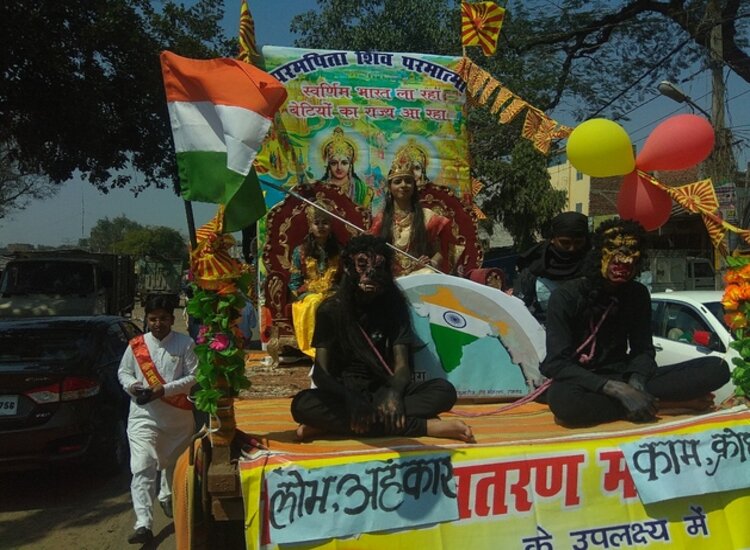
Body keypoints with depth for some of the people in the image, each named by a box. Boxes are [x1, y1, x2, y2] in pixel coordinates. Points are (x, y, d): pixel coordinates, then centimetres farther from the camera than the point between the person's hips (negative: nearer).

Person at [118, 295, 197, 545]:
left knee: (173, 462, 22)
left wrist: (165, 389, -19)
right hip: (143, 415, 0)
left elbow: (194, 377, -8)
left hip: (178, 415, 1)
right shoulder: (136, 345, 1)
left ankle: (167, 497, 50)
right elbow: (123, 372, 12)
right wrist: (132, 385, -10)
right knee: (142, 468, -13)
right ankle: (143, 524, -14)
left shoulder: (185, 343, -5)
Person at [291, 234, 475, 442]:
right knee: (302, 404, -35)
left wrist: (394, 393, -36)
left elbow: (402, 365, -11)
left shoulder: (394, 305, -1)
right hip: (345, 394, -1)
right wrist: (349, 400, -35)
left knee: (444, 390, -24)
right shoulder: (330, 310, -5)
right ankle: (424, 426, -36)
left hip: (384, 392, 1)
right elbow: (320, 371, -13)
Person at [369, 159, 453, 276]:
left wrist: (432, 263, -16)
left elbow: (440, 250, 5)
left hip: (419, 273, -1)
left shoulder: (426, 216, 7)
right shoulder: (381, 219, 12)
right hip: (389, 276, 1)